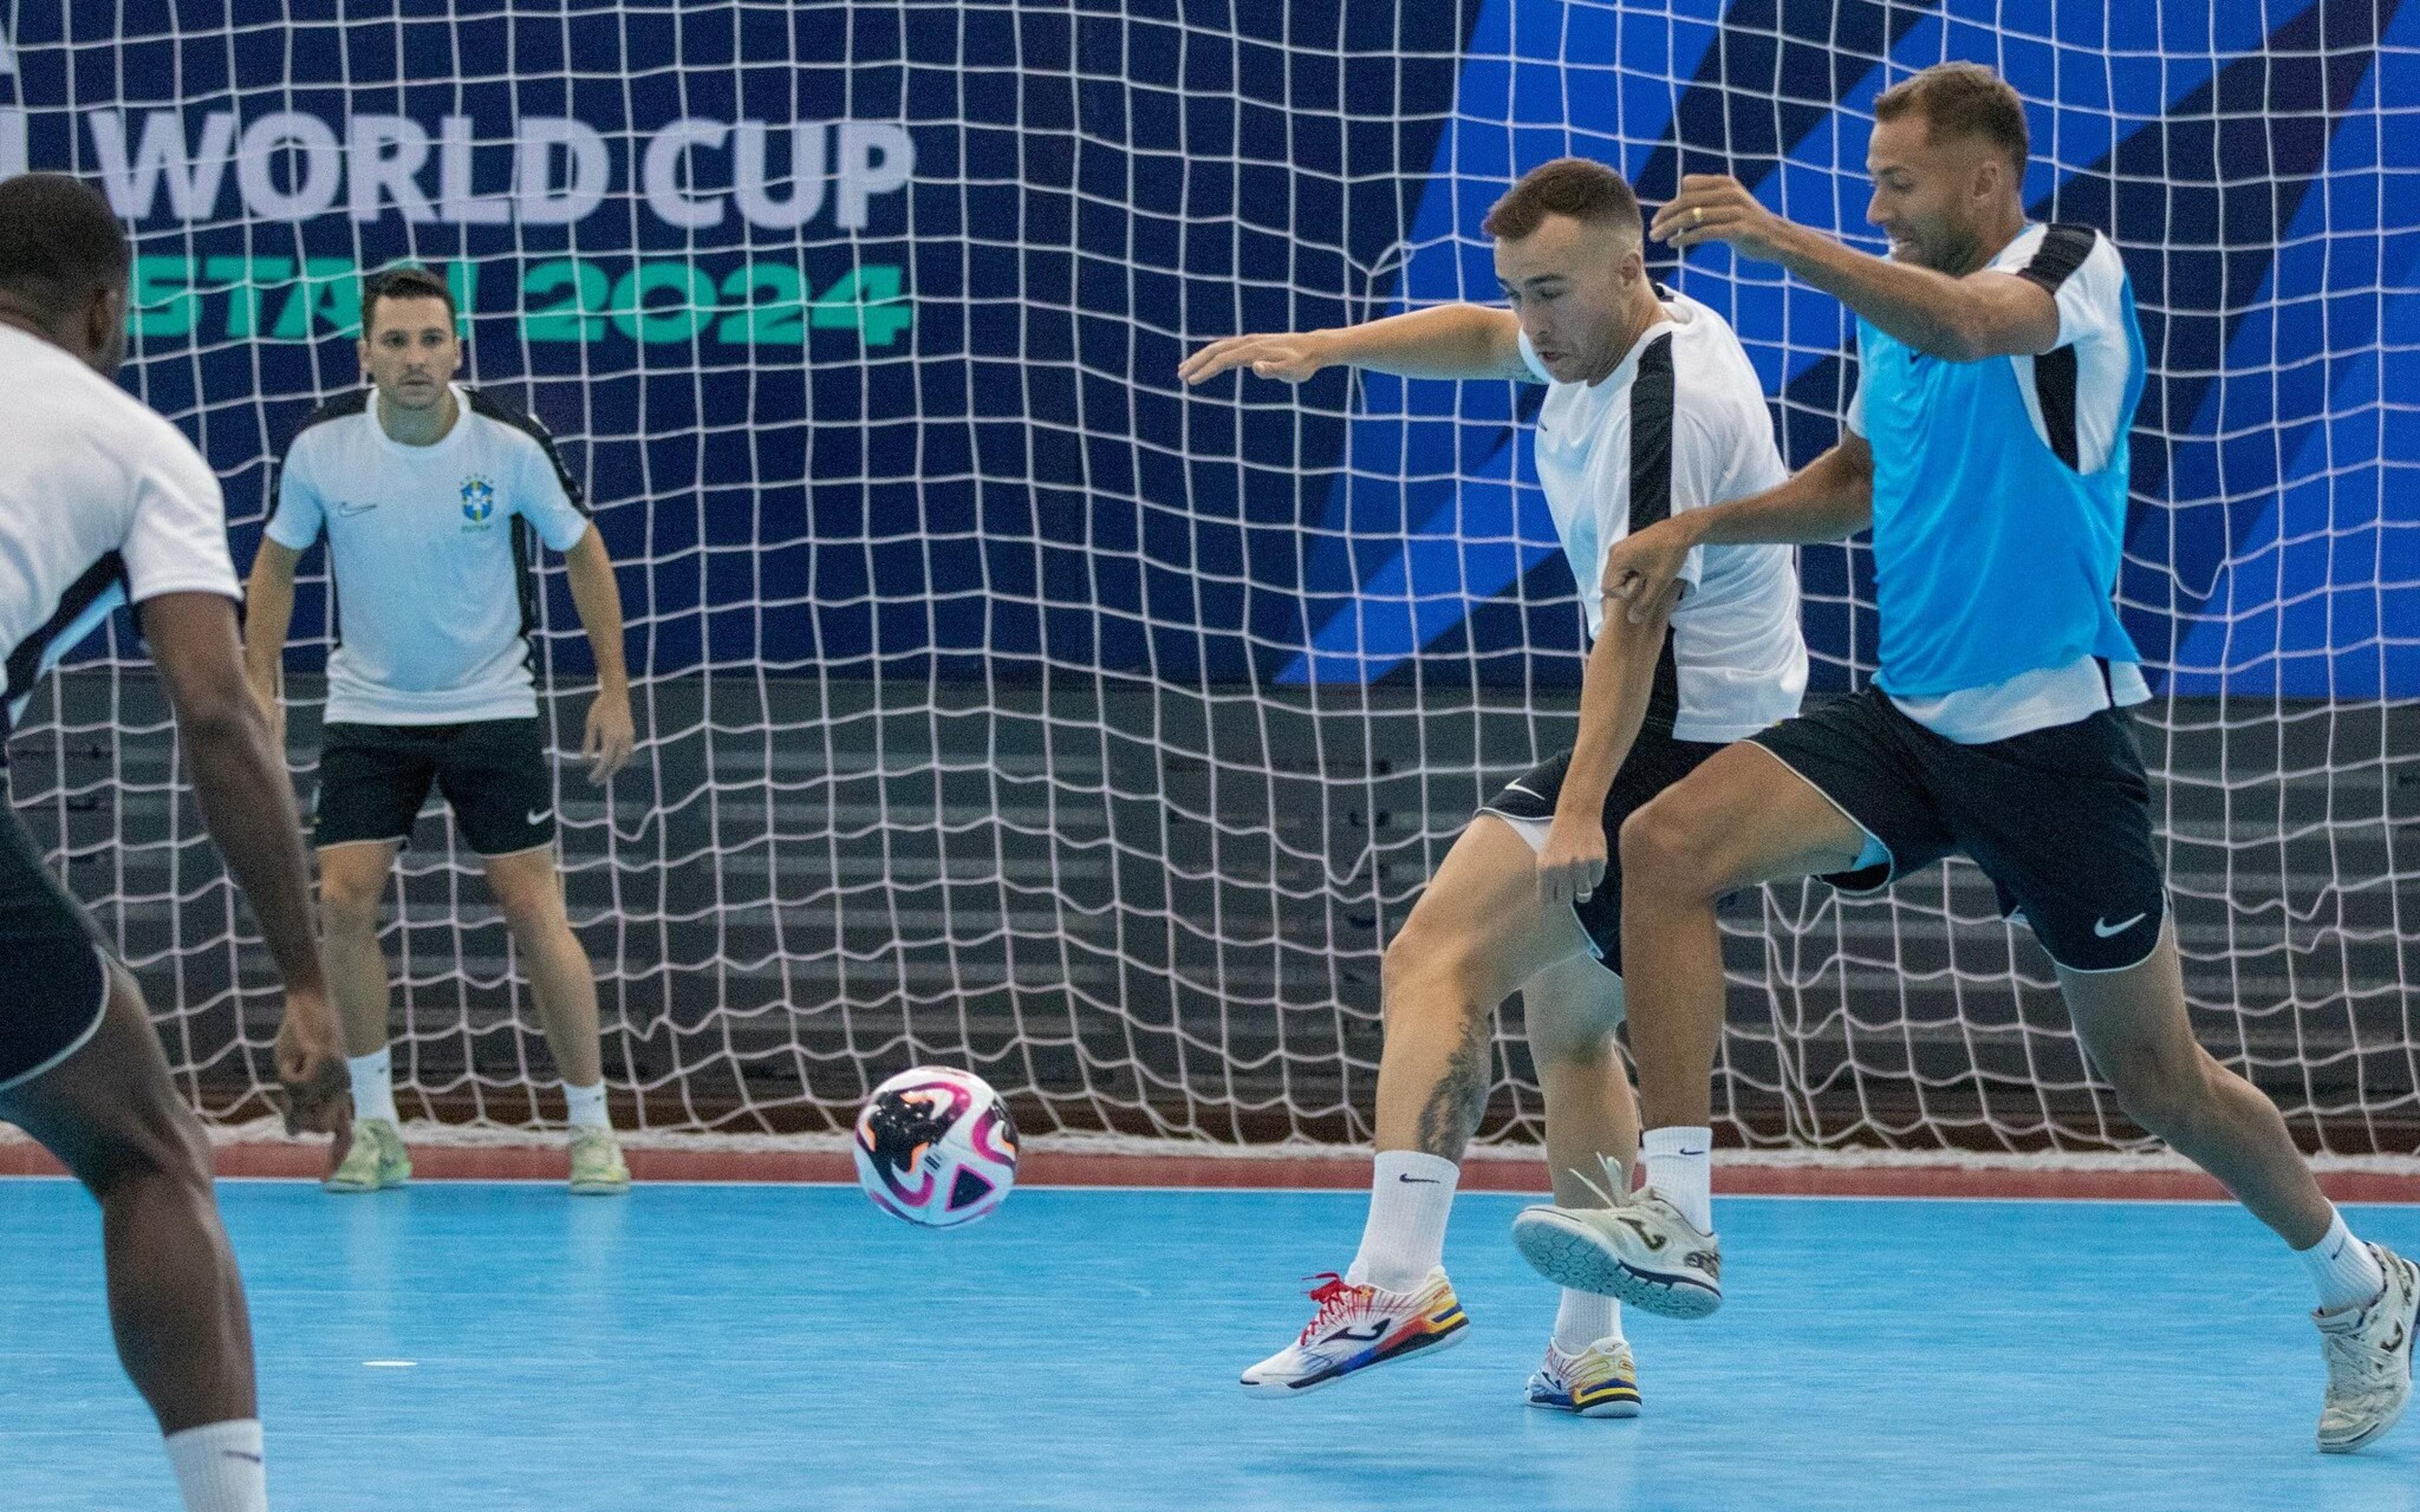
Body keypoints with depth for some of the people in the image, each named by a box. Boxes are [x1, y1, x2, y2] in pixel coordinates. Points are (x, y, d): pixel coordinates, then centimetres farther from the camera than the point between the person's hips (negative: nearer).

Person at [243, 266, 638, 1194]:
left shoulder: (509, 446, -16)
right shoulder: (322, 446, -12)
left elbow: (582, 552, -1)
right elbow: (277, 562, 5)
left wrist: (614, 691, -4)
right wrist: (261, 684, -3)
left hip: (491, 707, -1)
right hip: (368, 709, 2)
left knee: (534, 910, -6)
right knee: (343, 902, -10)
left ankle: (592, 1126, 6)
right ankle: (375, 1125, 3)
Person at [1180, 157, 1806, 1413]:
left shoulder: (1667, 403, -22)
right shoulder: (1596, 335, 9)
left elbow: (1637, 621, -29)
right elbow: (1486, 340, 31)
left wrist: (1581, 808, -35)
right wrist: (1318, 349, 17)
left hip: (1681, 739, -11)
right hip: (1695, 740, 11)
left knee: (1438, 961, -20)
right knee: (1569, 1020, 19)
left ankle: (1399, 1277, -33)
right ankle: (1589, 1353, 21)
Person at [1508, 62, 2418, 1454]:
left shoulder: (2075, 273, -11)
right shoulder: (1899, 308, 10)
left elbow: (1969, 327, -35)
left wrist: (1786, 242, -48)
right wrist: (1704, 528, 12)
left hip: (2051, 732, -6)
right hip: (1910, 717, 6)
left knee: (2159, 1081, 4)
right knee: (1668, 845, -18)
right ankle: (1678, 1220, -23)